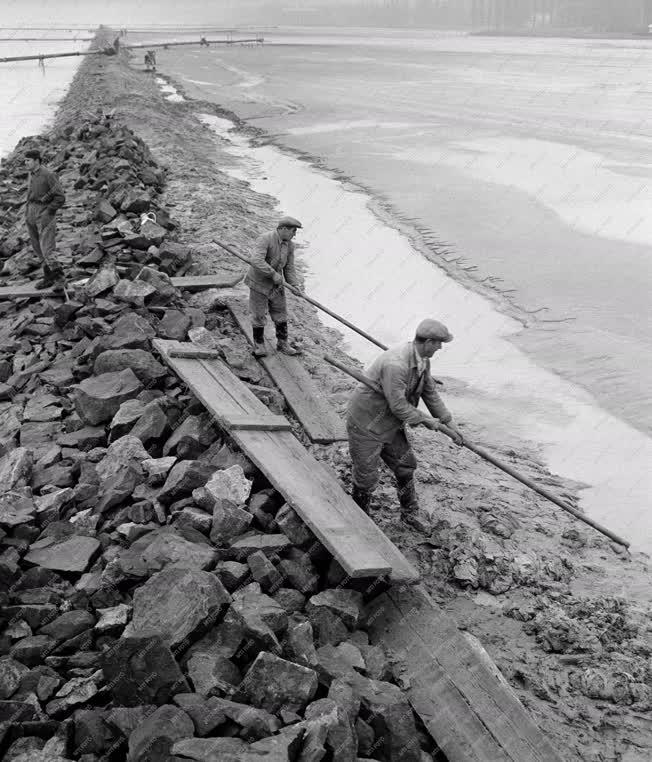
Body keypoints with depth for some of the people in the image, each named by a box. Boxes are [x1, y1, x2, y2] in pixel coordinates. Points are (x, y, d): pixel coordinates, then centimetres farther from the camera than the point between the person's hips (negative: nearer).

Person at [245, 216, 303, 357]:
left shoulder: (289, 245, -2)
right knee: (259, 316, 5)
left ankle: (282, 343, 26)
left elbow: (289, 268, 3)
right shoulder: (265, 239, -23)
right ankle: (259, 345, 23)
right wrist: (274, 274, -32)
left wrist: (294, 284, -12)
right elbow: (256, 261, -35)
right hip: (259, 283, -6)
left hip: (276, 285, 6)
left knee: (280, 314, 11)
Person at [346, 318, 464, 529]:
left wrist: (448, 423, 10)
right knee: (366, 479, 4)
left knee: (405, 465, 19)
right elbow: (398, 405, -29)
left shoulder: (422, 361, -2)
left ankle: (409, 512, 38)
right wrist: (426, 419, -16)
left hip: (390, 424, 9)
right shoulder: (396, 364, -34)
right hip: (366, 425, -9)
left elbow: (430, 392, 10)